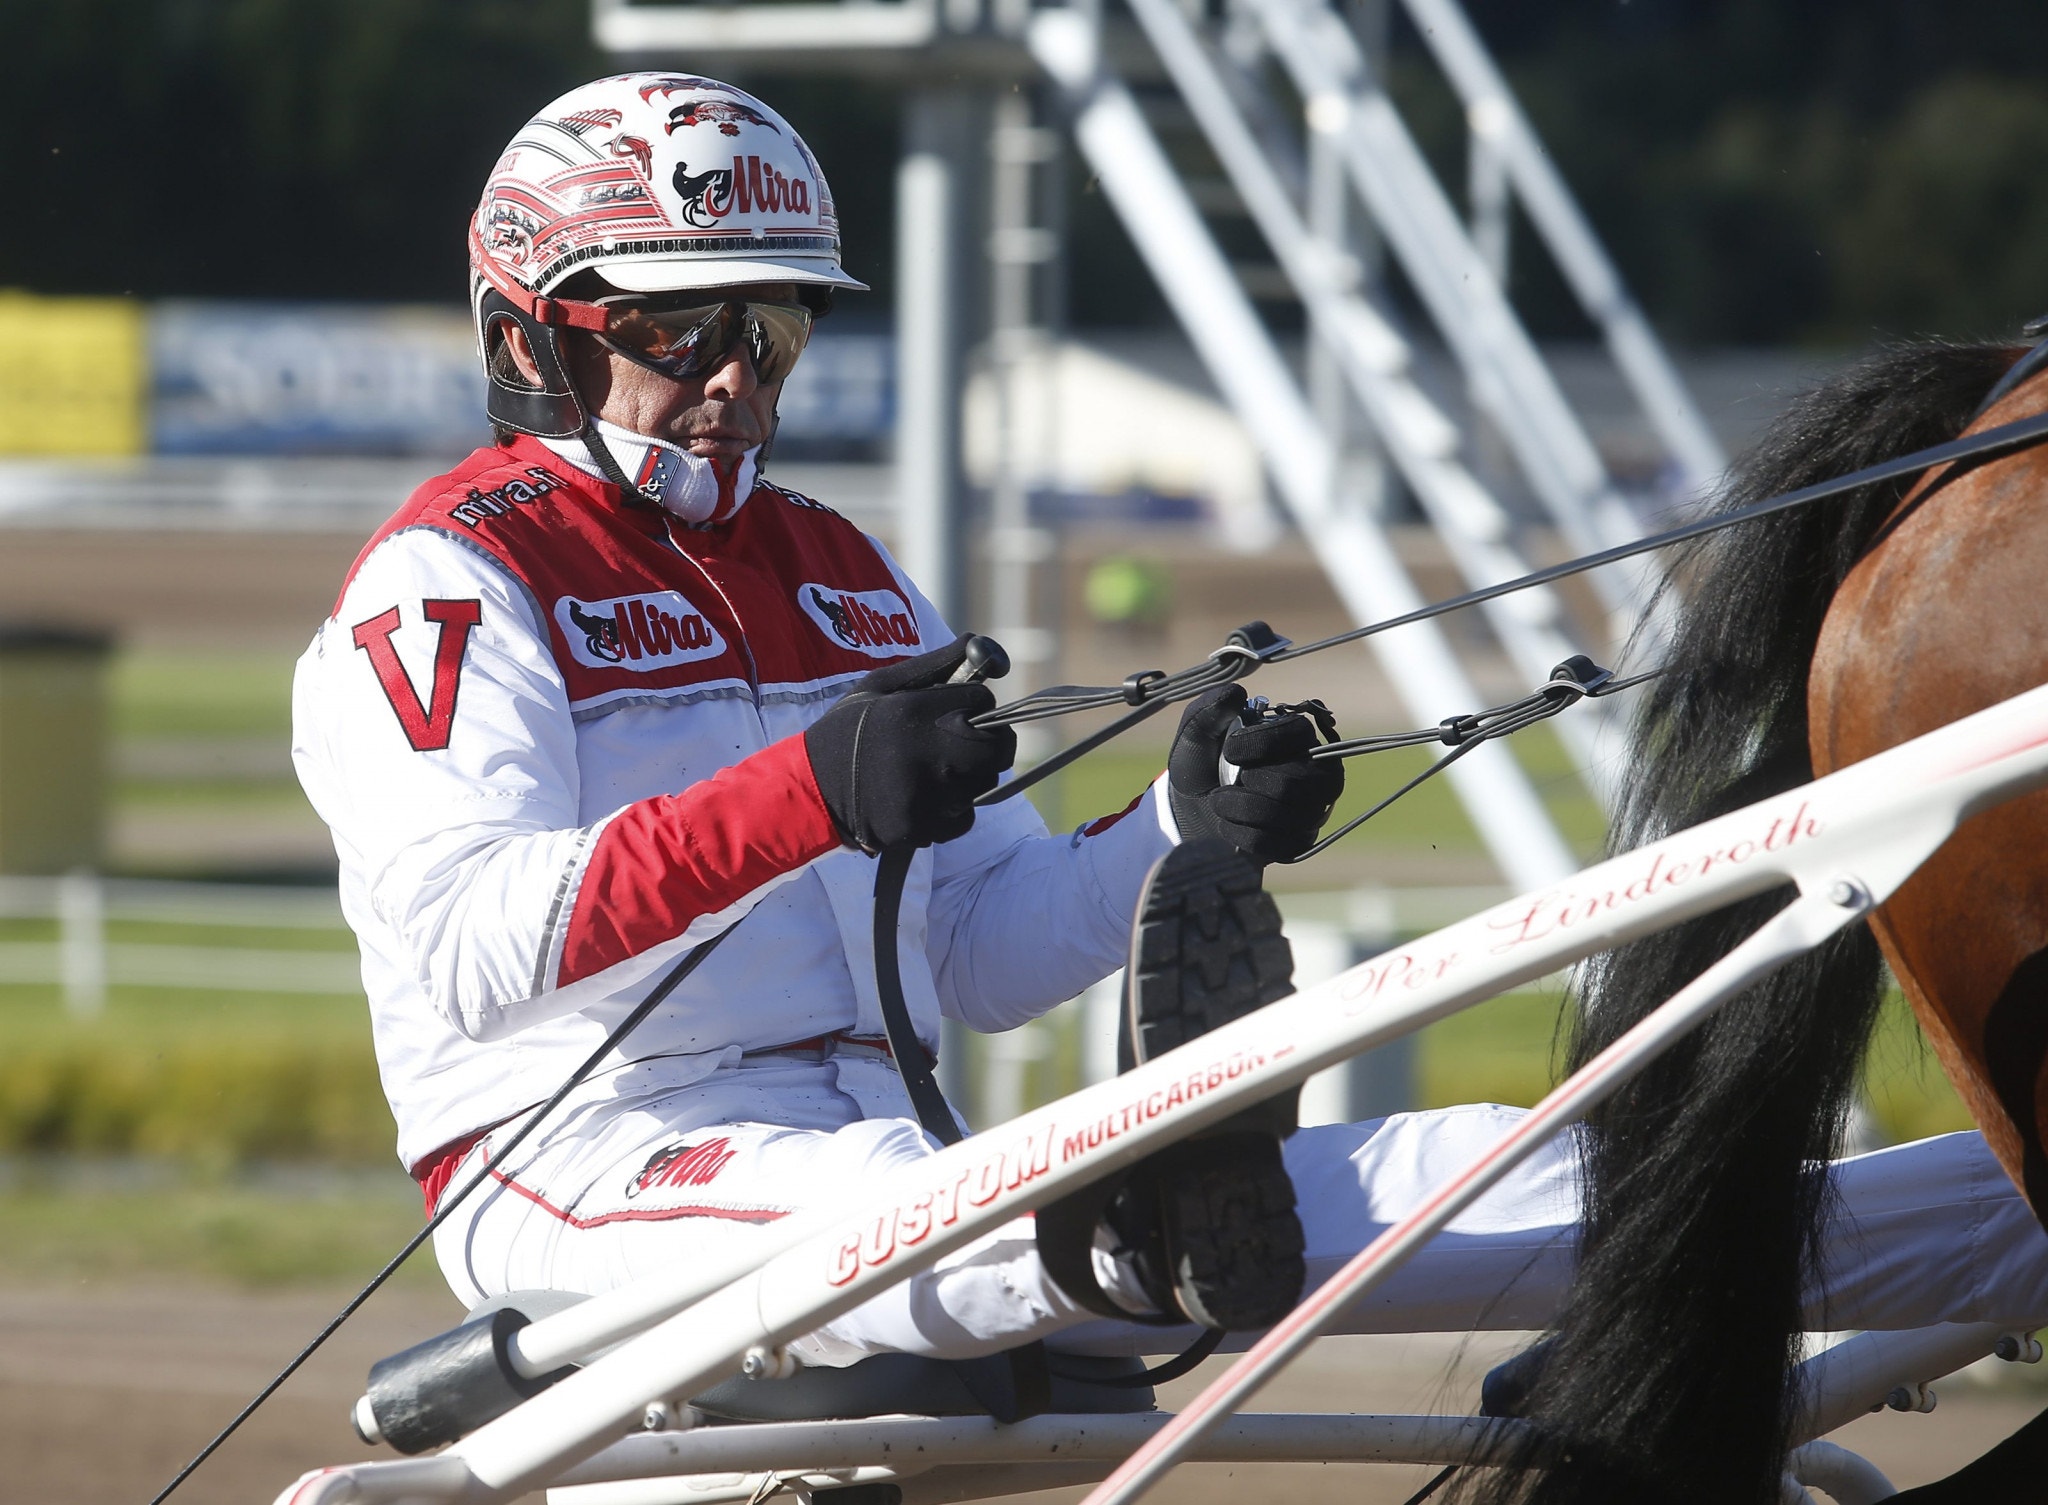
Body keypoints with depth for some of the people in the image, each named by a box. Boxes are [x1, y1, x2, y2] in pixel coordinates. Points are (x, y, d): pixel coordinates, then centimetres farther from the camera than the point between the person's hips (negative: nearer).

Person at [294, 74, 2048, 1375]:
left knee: (1385, 1179, -11)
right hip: (600, 1159, -6)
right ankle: (1132, 1240, -79)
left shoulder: (844, 577, 24)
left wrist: (1189, 832, -1)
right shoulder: (449, 582, -2)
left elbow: (979, 954, 19)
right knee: (870, 1213, -43)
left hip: (887, 1141, 6)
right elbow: (458, 941, -20)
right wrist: (810, 792, -31)